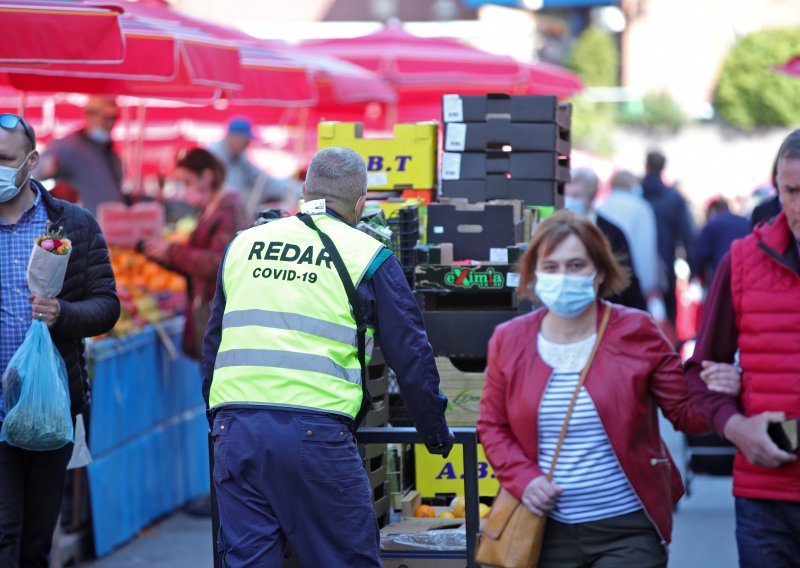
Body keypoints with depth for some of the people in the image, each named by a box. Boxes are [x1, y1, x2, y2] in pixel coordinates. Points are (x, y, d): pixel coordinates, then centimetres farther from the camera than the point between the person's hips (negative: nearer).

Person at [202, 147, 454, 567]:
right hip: (314, 433, -4)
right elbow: (411, 355, 7)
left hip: (234, 429, 4)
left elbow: (213, 343, 27)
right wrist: (436, 433, 20)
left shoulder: (243, 246, 18)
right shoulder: (367, 257, 5)